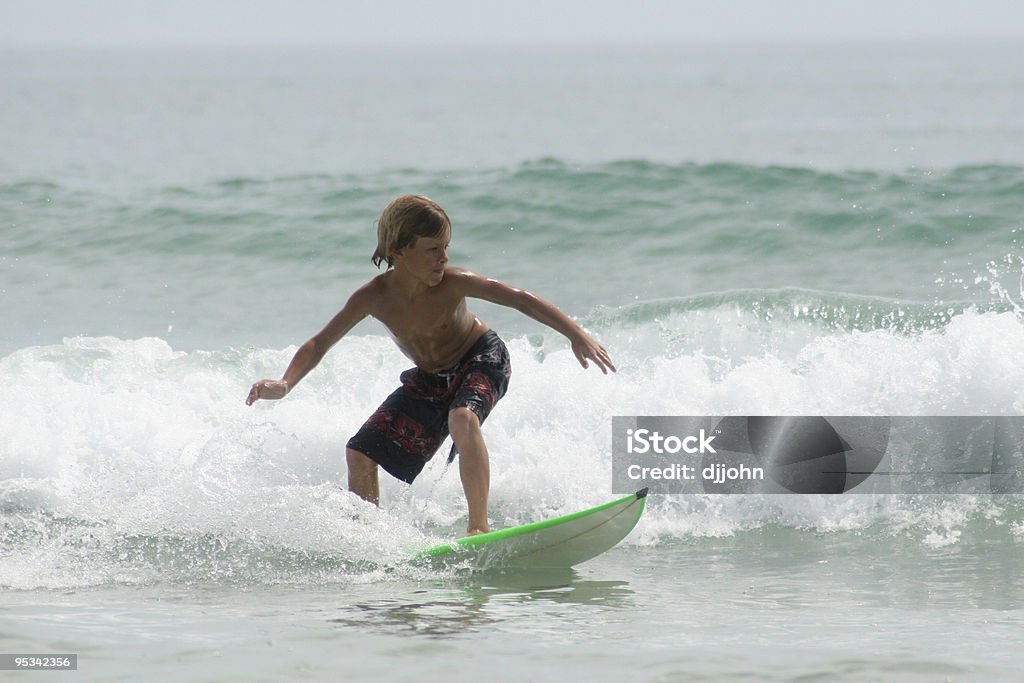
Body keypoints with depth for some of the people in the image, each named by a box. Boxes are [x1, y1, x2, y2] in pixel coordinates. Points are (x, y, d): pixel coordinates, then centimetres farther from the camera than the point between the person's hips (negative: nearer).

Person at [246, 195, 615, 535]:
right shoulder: (373, 297, -22)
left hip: (481, 359, -4)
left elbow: (519, 299, -30)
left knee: (462, 418, -36)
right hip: (428, 381, 4)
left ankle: (479, 526, -34)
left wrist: (576, 335, -37)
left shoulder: (452, 284, -30)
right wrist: (285, 384, -30)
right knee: (361, 455, -1)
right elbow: (320, 343, -13)